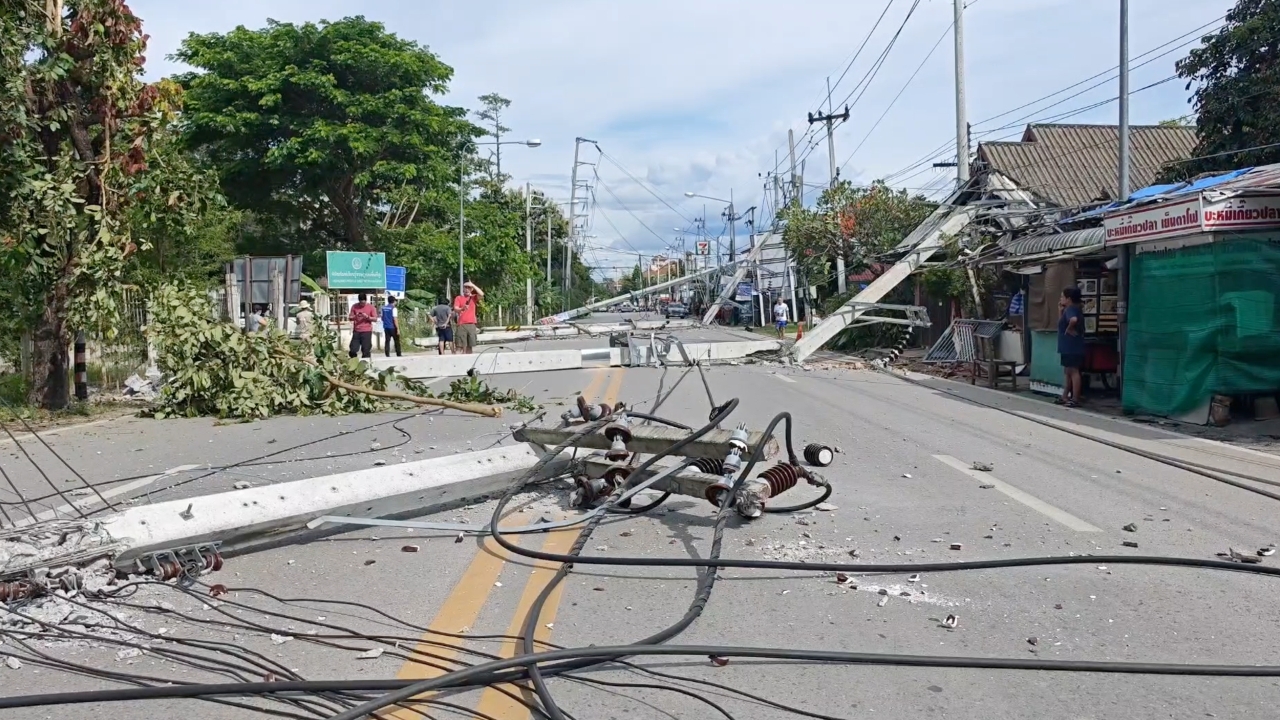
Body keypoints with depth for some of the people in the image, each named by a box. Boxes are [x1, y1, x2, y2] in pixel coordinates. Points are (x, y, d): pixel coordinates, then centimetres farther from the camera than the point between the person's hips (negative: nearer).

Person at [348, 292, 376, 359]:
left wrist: (367, 317, -16)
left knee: (366, 350, -3)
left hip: (367, 331, -2)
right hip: (356, 331, 2)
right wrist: (355, 316, -13)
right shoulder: (354, 307, 4)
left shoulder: (371, 307, 0)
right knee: (352, 351, 1)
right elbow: (350, 318, 7)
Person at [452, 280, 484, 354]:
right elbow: (455, 309, -6)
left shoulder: (473, 297, 12)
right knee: (460, 346, -9)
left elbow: (481, 294, -7)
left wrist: (473, 285, -4)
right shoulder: (458, 298, 6)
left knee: (469, 346, 5)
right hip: (462, 325, -3)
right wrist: (462, 308, -27)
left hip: (471, 324, 3)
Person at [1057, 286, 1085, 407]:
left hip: (1072, 347, -11)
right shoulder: (1069, 309, 15)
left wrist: (1069, 329, -23)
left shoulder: (1071, 309, -17)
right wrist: (1060, 310, 16)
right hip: (1068, 347, 11)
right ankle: (1065, 397, 22)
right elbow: (1061, 324, 23)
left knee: (1073, 371, -7)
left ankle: (1075, 399, -4)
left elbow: (1073, 320, -39)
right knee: (1067, 371, 15)